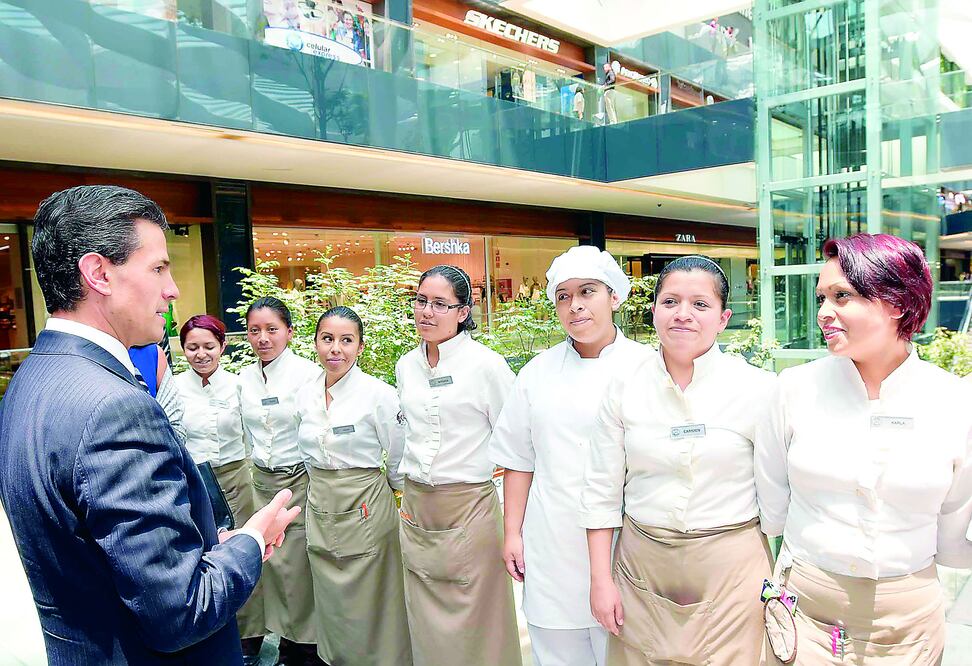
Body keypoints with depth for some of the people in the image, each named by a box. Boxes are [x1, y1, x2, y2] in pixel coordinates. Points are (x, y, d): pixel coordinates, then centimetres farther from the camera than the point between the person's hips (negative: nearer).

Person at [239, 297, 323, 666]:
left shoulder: (310, 373, -13)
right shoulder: (244, 377, 5)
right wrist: (258, 464, 15)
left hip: (301, 481, -5)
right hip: (262, 481, 5)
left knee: (298, 568, 0)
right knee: (273, 563, 12)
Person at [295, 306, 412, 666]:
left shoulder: (379, 394, -14)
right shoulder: (305, 395, 3)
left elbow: (400, 462, -4)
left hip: (365, 510, -5)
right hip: (319, 508, 5)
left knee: (368, 607, 5)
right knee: (331, 605, 17)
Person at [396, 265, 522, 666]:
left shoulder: (487, 364, -10)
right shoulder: (405, 366, 7)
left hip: (470, 505, -5)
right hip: (416, 508, 6)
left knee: (473, 621, 5)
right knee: (424, 619, 16)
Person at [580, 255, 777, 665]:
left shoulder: (759, 388, -6)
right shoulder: (624, 387, -2)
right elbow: (601, 488, 1)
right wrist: (600, 579, 0)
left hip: (731, 568, -1)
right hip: (642, 565, 2)